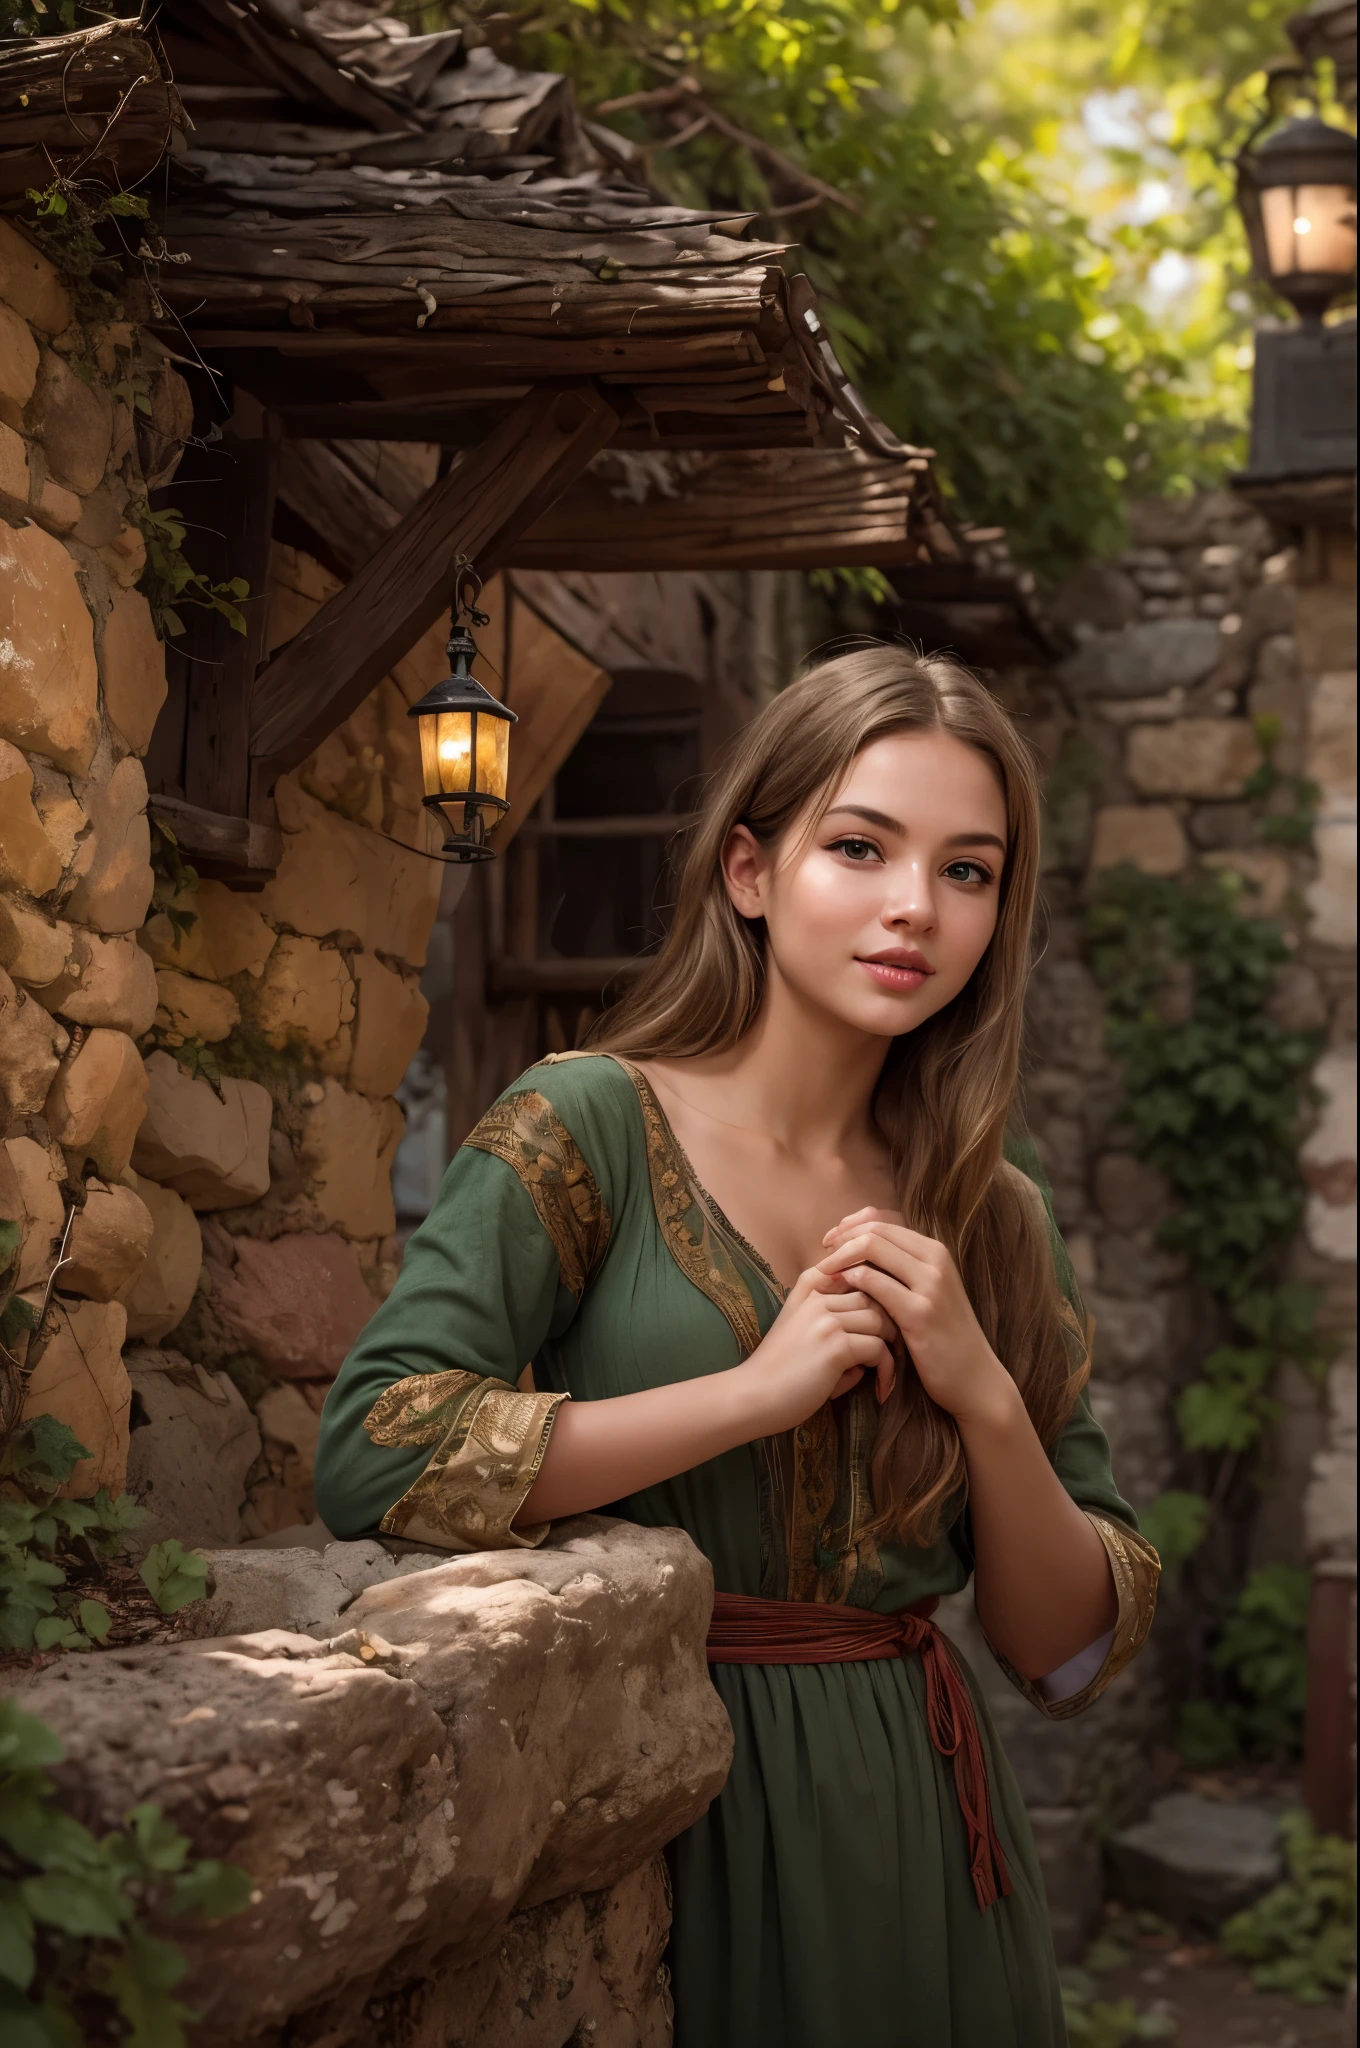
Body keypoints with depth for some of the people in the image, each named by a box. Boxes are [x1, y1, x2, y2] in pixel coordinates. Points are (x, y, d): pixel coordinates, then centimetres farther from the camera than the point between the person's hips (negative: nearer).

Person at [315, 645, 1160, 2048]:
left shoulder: (994, 1218, 4)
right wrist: (764, 1387, -20)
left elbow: (1074, 1655, 3)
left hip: (915, 1829, 5)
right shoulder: (589, 1124, -9)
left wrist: (986, 1395, -14)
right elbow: (371, 1456, -23)